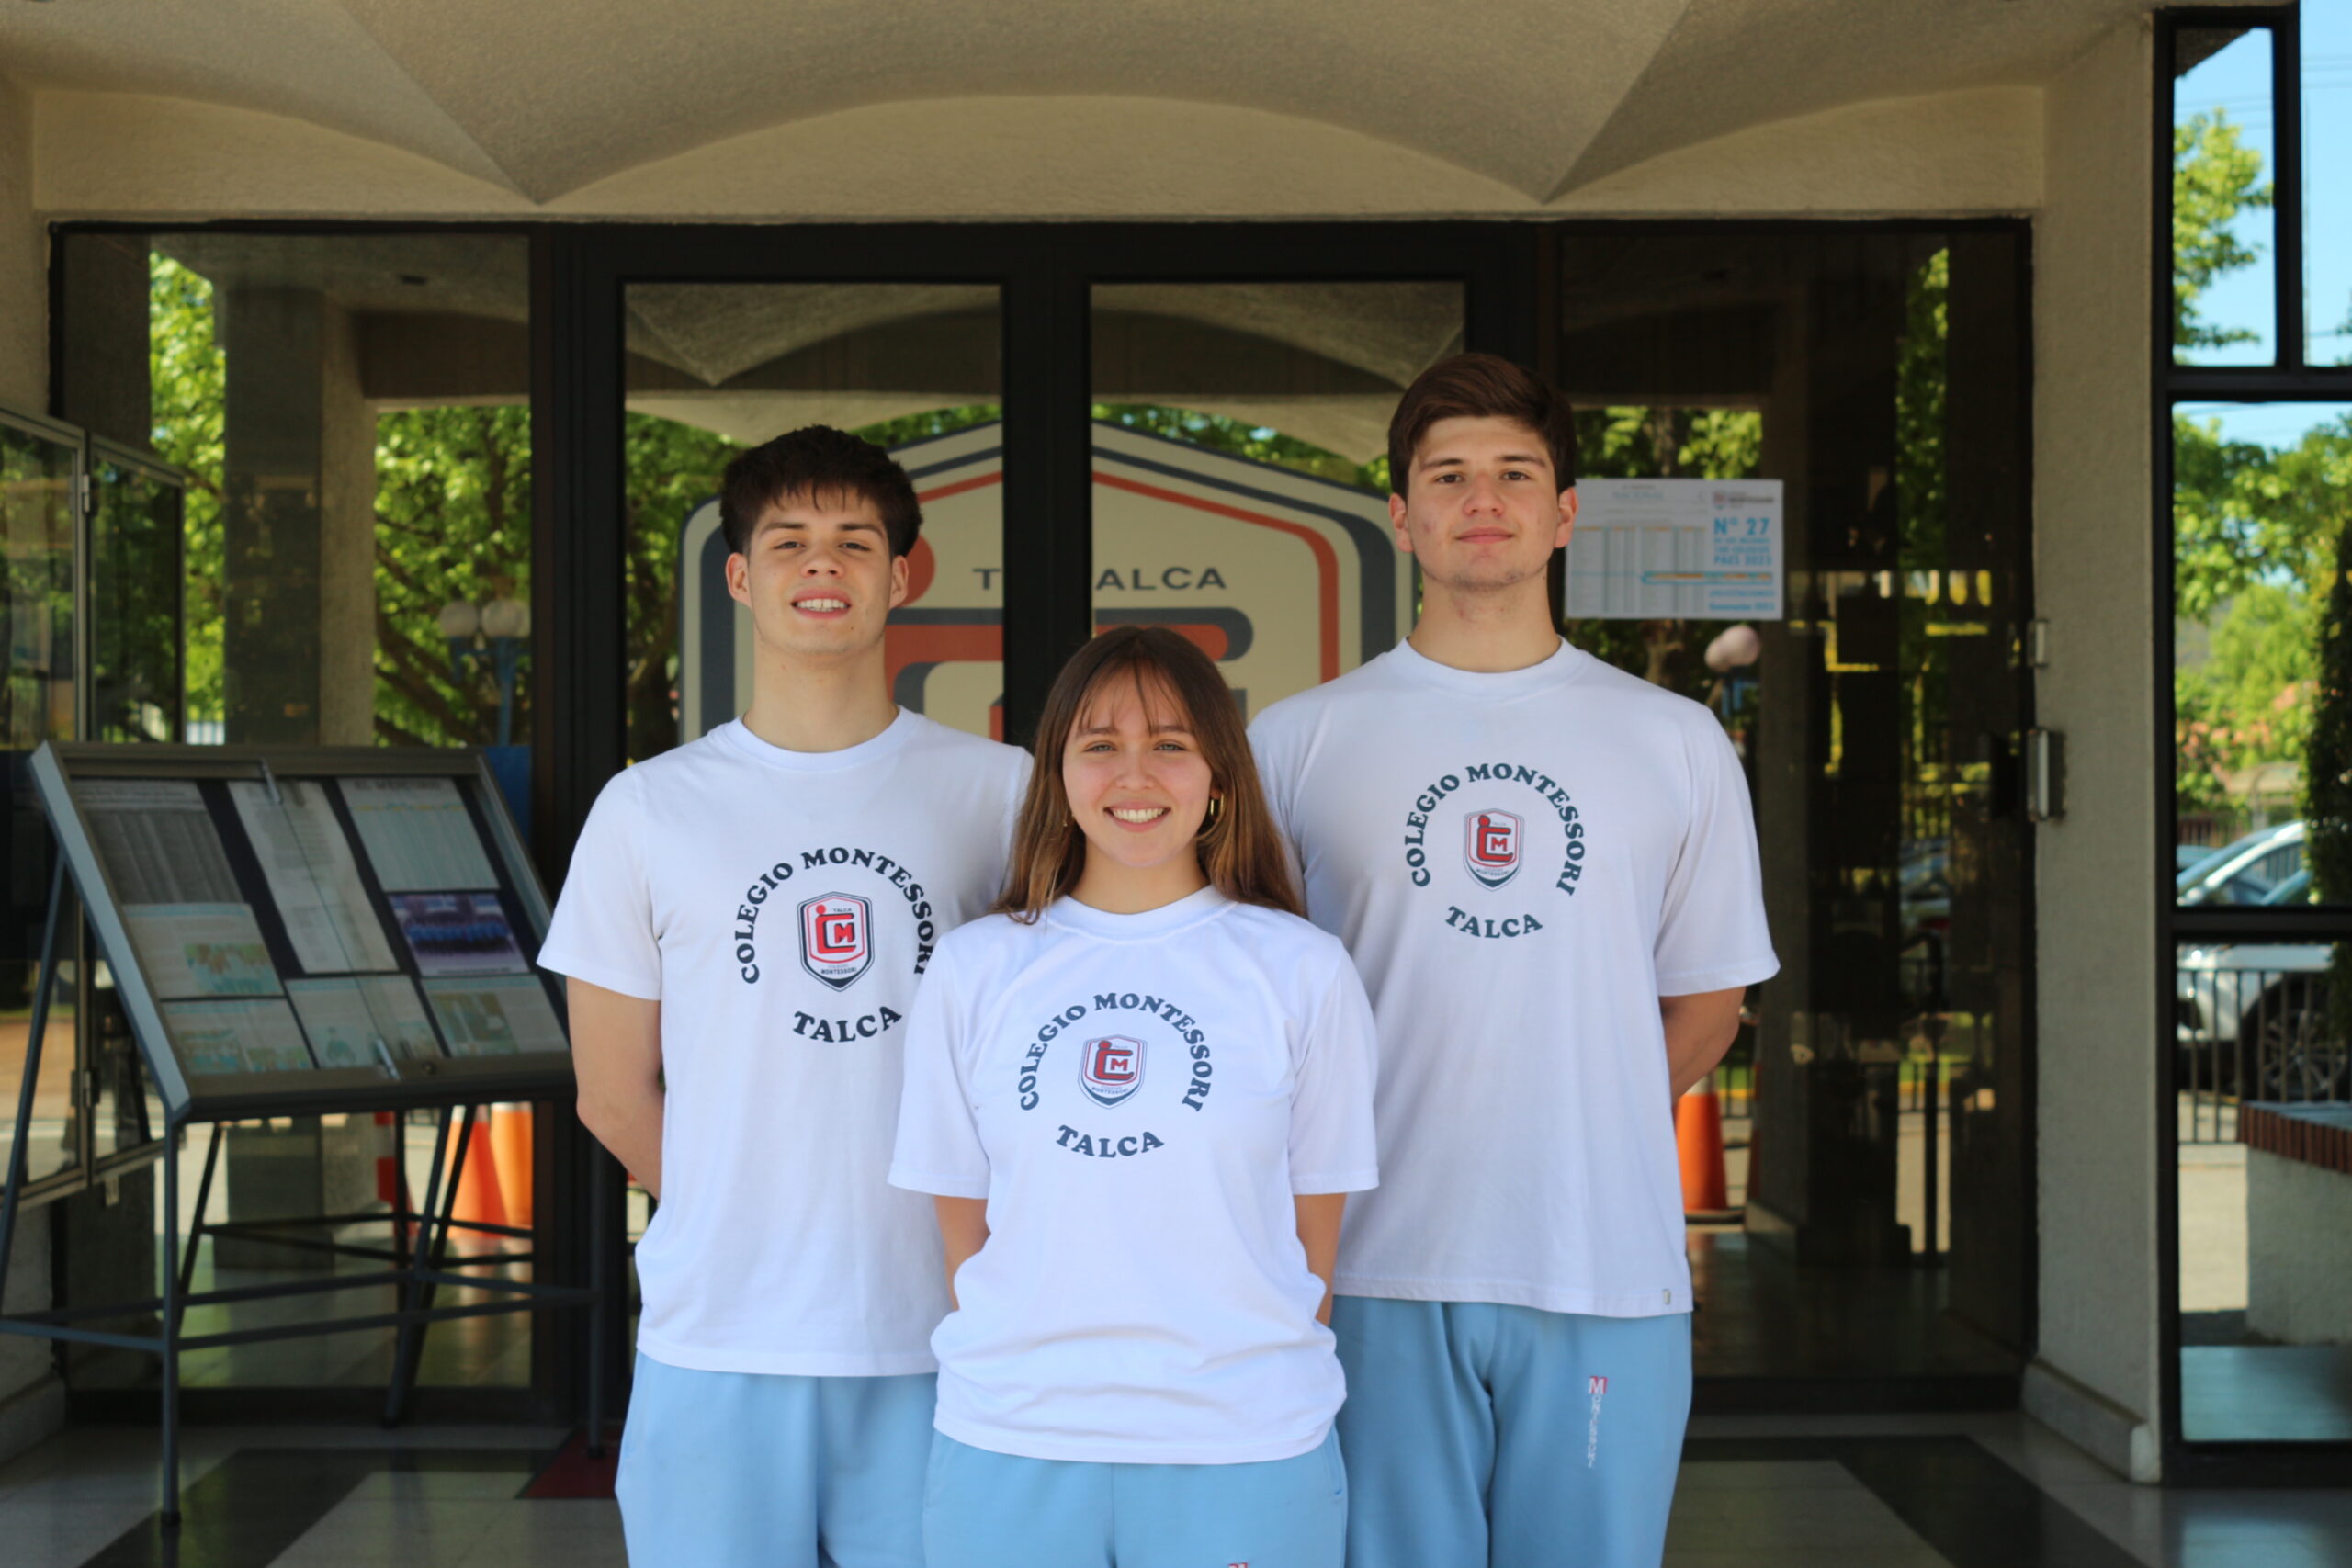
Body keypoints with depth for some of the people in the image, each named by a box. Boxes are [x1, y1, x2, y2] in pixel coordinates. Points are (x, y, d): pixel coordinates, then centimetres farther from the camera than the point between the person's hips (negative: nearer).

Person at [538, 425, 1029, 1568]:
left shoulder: (995, 790, 4)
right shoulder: (649, 810, 4)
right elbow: (615, 1097, 8)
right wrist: (738, 1228, 7)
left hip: (937, 1337, 0)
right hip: (718, 1341, 0)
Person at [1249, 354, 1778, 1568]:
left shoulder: (1677, 742, 8)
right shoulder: (1300, 739, 4)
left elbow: (1706, 1003, 14)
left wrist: (1584, 1137, 6)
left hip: (1608, 1273, 1)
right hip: (1379, 1273, -1)